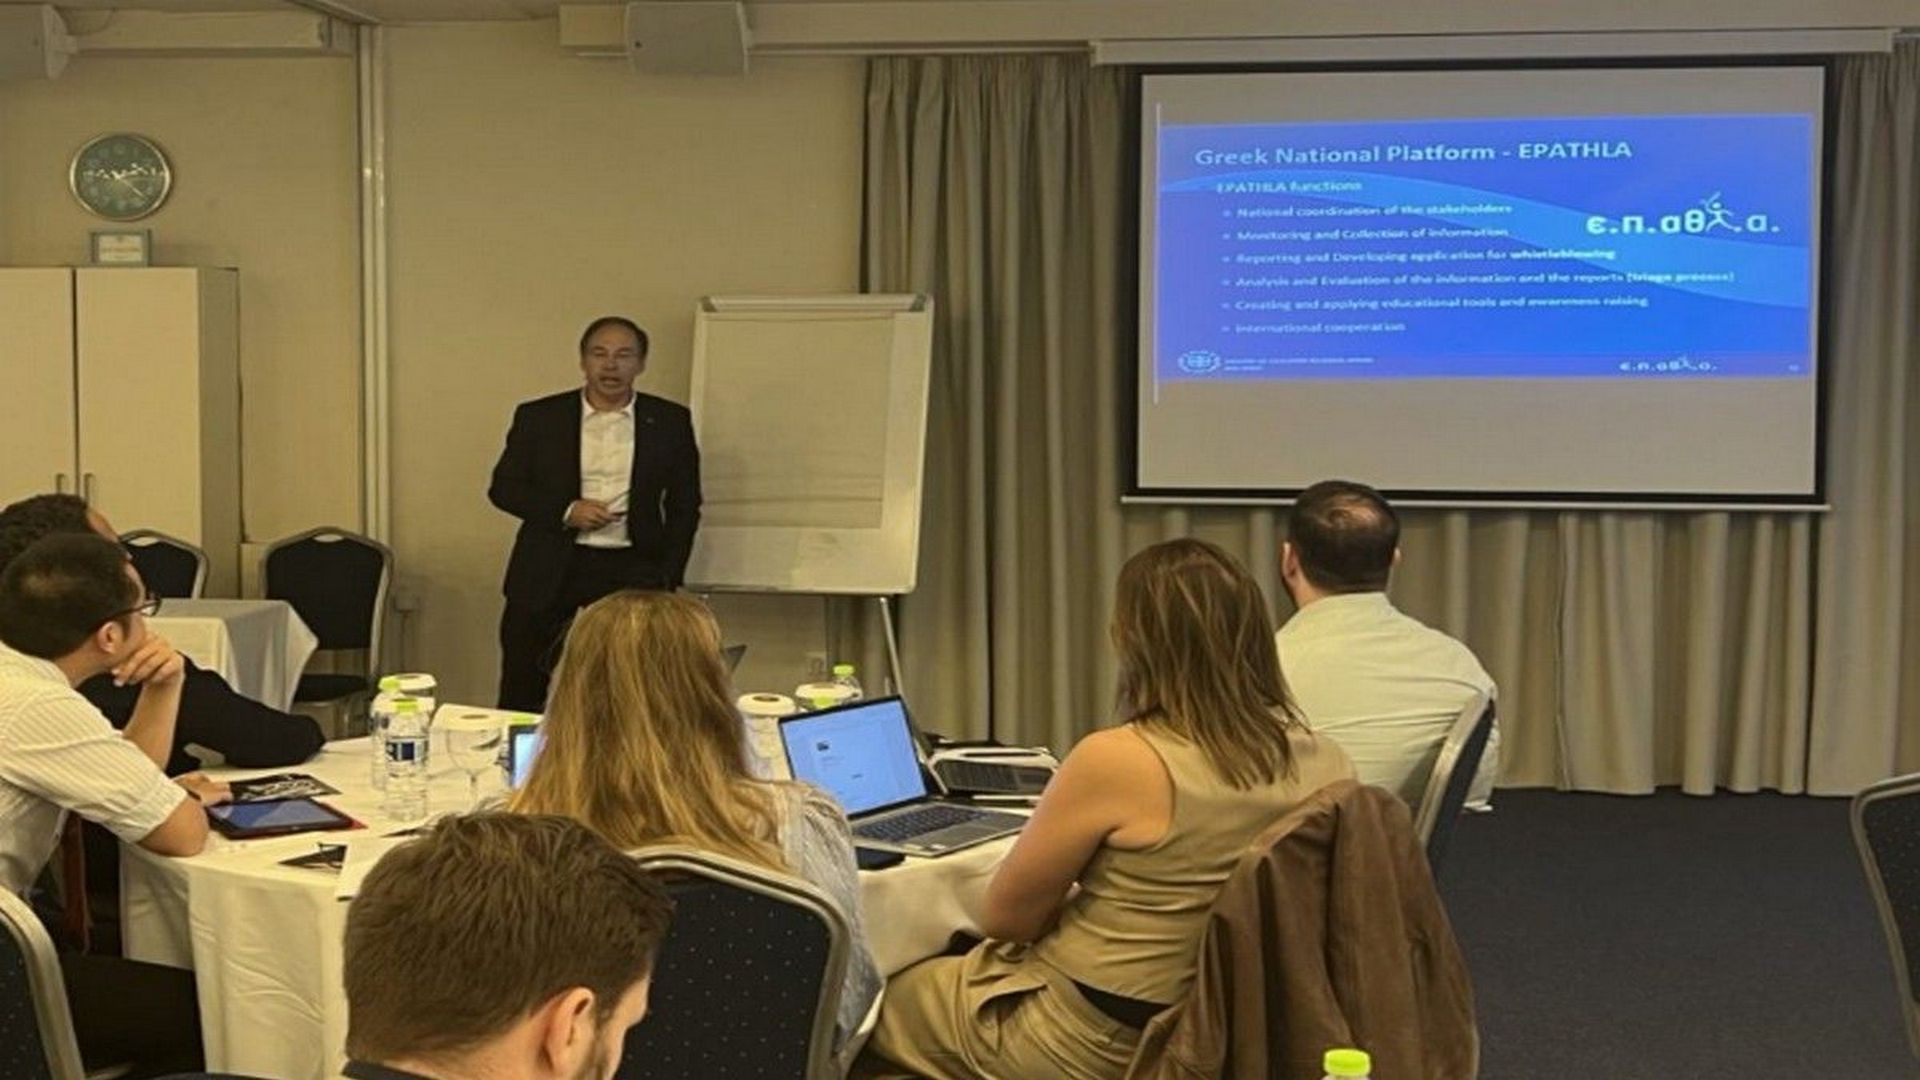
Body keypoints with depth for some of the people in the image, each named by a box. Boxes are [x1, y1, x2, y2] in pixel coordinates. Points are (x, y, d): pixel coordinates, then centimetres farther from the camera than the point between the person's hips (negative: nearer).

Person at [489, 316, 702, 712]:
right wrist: (565, 511, -11)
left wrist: (666, 580, 1)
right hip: (550, 571, 0)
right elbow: (503, 487, 5)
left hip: (631, 571, 0)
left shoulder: (670, 422, 6)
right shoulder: (538, 417, 5)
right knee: (521, 691, 2)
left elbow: (684, 506, 9)